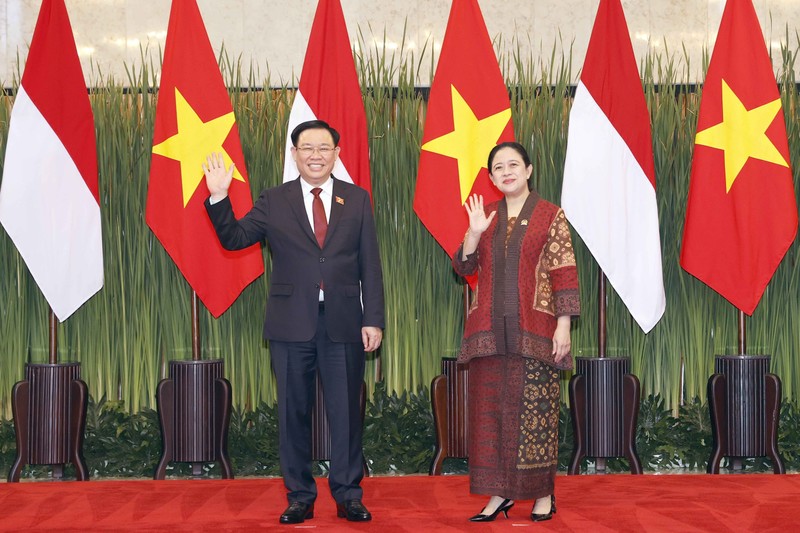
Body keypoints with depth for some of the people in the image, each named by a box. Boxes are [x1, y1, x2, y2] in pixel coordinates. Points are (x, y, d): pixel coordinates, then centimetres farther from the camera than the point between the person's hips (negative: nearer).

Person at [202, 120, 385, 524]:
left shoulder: (357, 200, 7)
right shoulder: (274, 202, 6)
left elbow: (370, 266, 5)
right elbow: (234, 238, 0)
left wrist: (373, 320, -1)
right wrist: (219, 198, -15)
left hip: (343, 324, 0)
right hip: (292, 324, 0)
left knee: (346, 412, 4)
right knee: (293, 413, 5)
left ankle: (348, 495, 14)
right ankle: (300, 496, 14)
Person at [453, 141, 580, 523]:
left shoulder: (550, 216, 2)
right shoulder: (486, 215, 13)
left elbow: (564, 275, -2)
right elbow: (464, 267, 8)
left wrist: (563, 324, -10)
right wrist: (475, 233, -9)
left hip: (533, 330, -4)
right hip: (489, 329, 4)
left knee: (535, 410, -3)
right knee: (490, 409, 2)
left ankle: (544, 494, 7)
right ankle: (500, 493, 9)